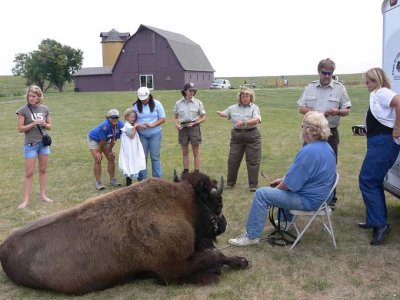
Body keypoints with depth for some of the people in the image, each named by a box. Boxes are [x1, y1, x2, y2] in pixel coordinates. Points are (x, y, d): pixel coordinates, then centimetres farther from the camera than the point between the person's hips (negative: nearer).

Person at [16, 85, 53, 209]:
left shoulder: (45, 109, 2)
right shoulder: (23, 110, -9)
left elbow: (49, 126, 9)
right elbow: (20, 128, -8)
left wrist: (44, 124, -13)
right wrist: (33, 124, -21)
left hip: (44, 143, 4)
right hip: (30, 144, -4)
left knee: (43, 170, 11)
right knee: (29, 173, -1)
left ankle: (43, 195, 21)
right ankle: (26, 199, 5)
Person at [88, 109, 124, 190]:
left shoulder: (120, 125, -24)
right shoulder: (105, 126, -40)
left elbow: (114, 139, -11)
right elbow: (103, 141, -28)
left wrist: (110, 150, -4)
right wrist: (100, 153, -17)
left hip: (105, 140, 6)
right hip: (93, 139, -6)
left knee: (111, 158, 2)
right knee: (98, 160, -13)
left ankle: (112, 180, 13)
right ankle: (98, 182, -5)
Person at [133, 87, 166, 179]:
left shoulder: (156, 104, -4)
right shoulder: (136, 106, 1)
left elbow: (163, 119, -4)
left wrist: (152, 125, -18)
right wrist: (137, 126, -17)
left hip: (155, 134, -1)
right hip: (141, 135, 2)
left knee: (155, 157, 1)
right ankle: (141, 179, 15)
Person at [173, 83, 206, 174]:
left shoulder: (198, 103, -1)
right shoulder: (178, 103, 3)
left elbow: (203, 117, 2)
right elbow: (175, 117, 10)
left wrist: (194, 123, -12)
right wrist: (177, 125, -10)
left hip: (194, 128, -2)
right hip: (182, 128, 2)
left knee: (196, 152, 2)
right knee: (185, 152, 11)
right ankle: (185, 172, 21)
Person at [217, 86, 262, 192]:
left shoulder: (254, 107, -4)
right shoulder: (233, 108, 9)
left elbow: (256, 120, -19)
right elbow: (224, 114, 17)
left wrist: (244, 122, -35)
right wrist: (219, 113, -8)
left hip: (252, 135, -3)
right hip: (236, 136, 3)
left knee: (253, 161, 1)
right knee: (233, 160, 8)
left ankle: (253, 185, 11)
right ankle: (230, 183, 24)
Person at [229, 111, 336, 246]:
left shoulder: (308, 152, -26)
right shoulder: (326, 146, 5)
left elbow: (290, 184, -22)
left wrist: (276, 188, -3)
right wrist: (283, 179, 12)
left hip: (309, 200, -10)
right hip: (321, 195, 10)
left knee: (261, 194, -11)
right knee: (282, 186, 35)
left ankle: (251, 236, -4)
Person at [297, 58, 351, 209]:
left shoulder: (339, 88, 0)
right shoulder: (310, 87, 6)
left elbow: (347, 110, 2)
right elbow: (301, 108, 4)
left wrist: (338, 112, -22)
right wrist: (317, 113, -14)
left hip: (330, 133, -2)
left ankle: (331, 199, 17)